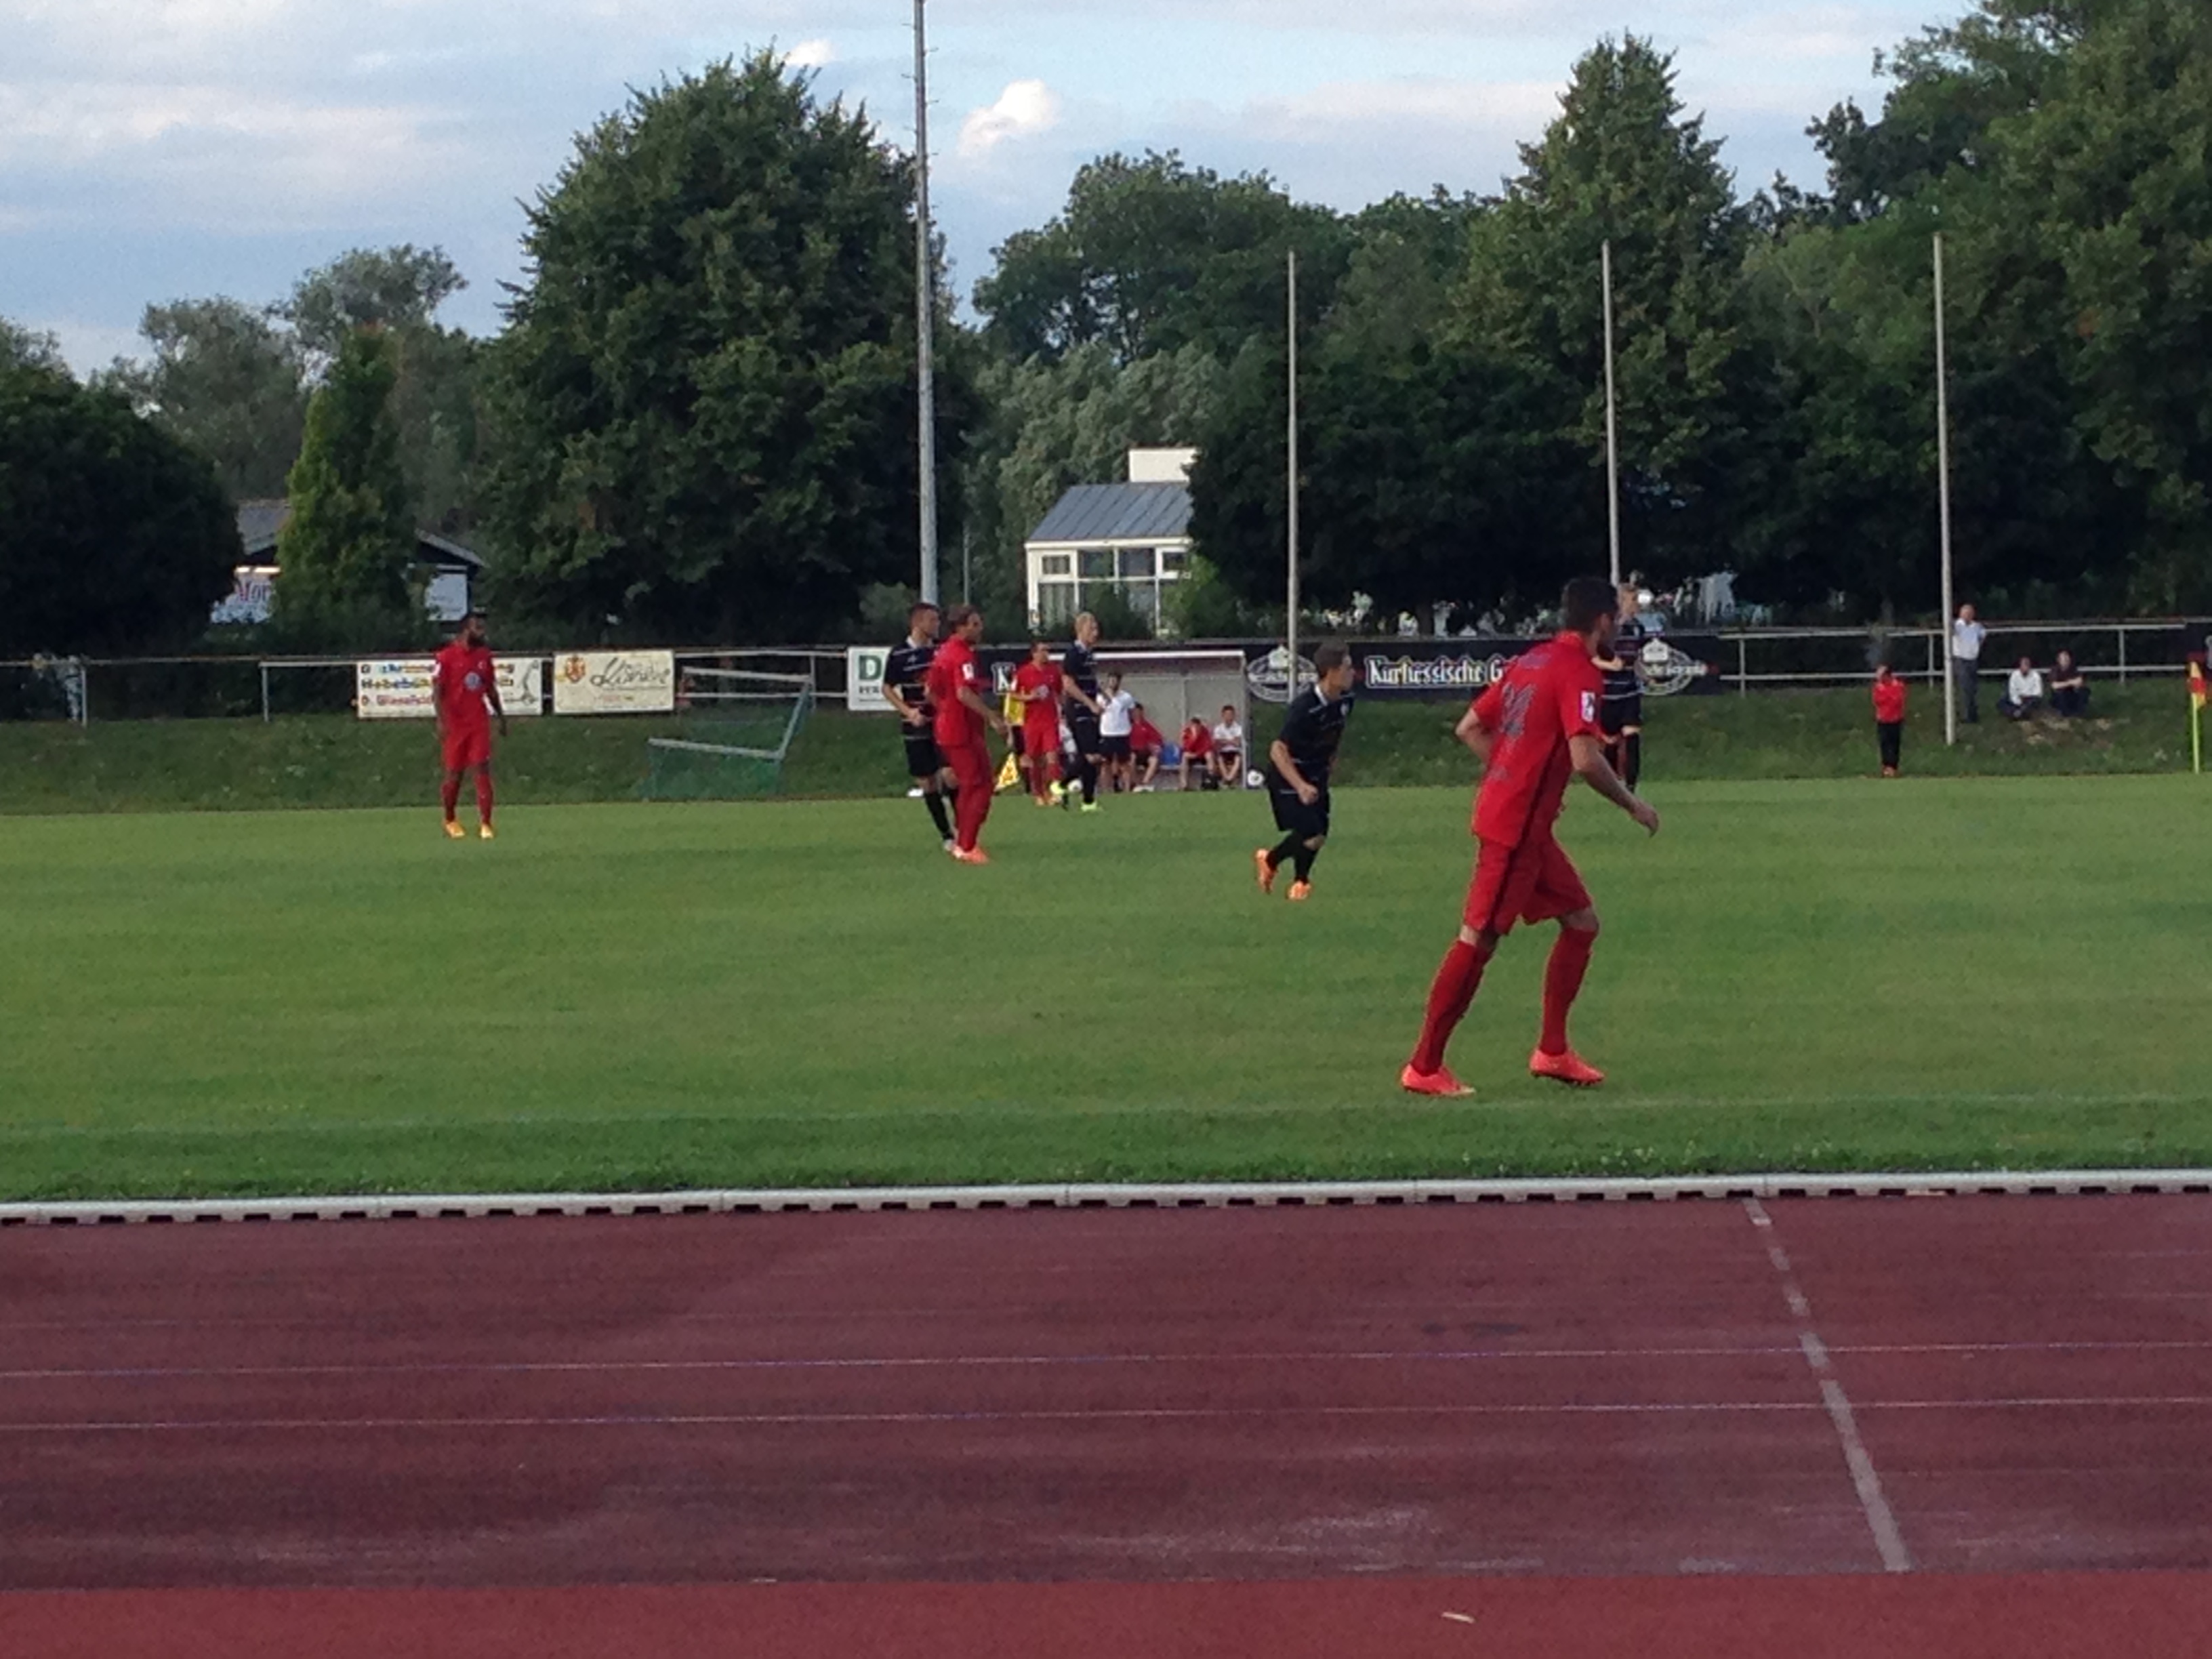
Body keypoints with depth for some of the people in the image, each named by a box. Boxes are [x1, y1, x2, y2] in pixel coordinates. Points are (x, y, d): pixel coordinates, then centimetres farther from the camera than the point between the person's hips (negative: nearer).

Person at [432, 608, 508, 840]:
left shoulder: (484, 655, 8)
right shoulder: (446, 657, -8)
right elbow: (437, 691, -8)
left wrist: (501, 717, 17)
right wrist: (441, 721, -18)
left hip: (479, 723, 3)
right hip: (455, 724, -3)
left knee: (483, 769, -7)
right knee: (454, 773, 6)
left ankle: (485, 824, -9)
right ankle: (450, 821, 24)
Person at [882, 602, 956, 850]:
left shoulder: (941, 649, 2)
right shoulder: (899, 654, -4)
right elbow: (888, 689, 2)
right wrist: (908, 712, -11)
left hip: (943, 722, 1)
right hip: (916, 727, -1)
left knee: (950, 775, -14)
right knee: (927, 782, 3)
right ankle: (946, 835, 14)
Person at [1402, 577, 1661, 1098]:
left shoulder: (1530, 662, 14)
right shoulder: (1579, 674, -13)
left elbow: (1469, 728, 17)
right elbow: (1585, 760, -23)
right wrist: (1632, 805, -8)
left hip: (1527, 825, 10)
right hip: (1516, 827, -10)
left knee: (1582, 923, 14)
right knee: (1478, 940, -6)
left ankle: (1552, 1051, 18)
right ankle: (1424, 1067, -2)